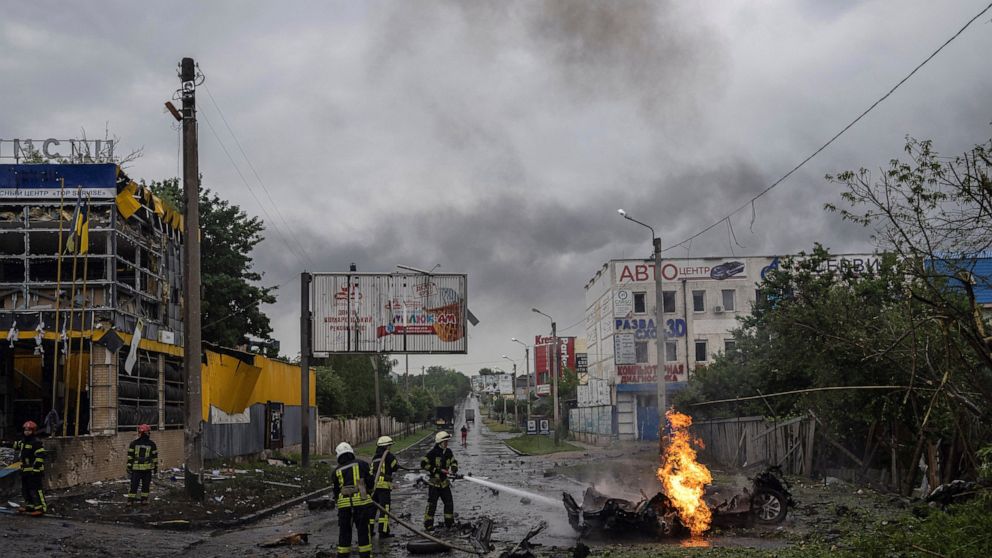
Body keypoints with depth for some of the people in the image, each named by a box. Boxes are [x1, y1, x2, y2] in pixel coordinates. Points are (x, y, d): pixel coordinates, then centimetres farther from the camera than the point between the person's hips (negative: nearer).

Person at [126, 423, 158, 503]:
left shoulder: (134, 444, 0)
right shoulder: (152, 444, 0)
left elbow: (130, 456, 0)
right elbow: (155, 456, 3)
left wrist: (129, 467, 4)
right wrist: (155, 467, 10)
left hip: (136, 468, 0)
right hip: (147, 468, 0)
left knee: (134, 485, 2)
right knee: (146, 484, 8)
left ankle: (130, 500, -1)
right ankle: (144, 499, 9)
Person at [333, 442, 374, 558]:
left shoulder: (336, 471, 13)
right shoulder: (361, 464, 8)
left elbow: (335, 491, 15)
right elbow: (370, 480, 6)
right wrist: (369, 493, 24)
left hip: (343, 503, 2)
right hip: (361, 501, -2)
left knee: (344, 530, 12)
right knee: (363, 529, 5)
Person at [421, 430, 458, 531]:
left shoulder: (448, 452, 4)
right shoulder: (433, 453, -14)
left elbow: (454, 462, 18)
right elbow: (423, 464, -15)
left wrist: (454, 469, -5)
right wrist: (437, 470, -18)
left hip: (444, 482, 6)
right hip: (434, 482, -6)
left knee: (449, 502, 9)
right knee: (432, 504, -5)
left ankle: (449, 522, 22)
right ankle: (428, 523, 4)